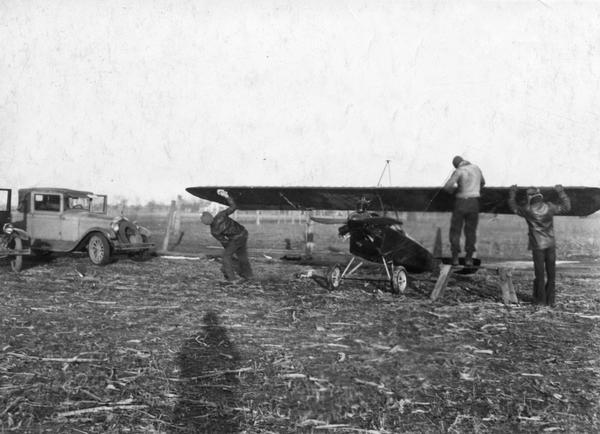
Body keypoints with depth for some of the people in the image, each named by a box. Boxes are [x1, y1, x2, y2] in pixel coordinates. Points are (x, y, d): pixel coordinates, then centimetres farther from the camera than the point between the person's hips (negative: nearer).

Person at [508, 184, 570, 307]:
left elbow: (513, 207, 9)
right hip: (550, 244, 2)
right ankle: (550, 299, 14)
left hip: (537, 245, -2)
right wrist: (561, 192, 20)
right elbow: (566, 207, 12)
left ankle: (541, 299, 12)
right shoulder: (549, 207, -3)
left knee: (539, 273, 6)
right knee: (551, 272, 9)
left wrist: (512, 192, 20)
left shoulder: (528, 210, -8)